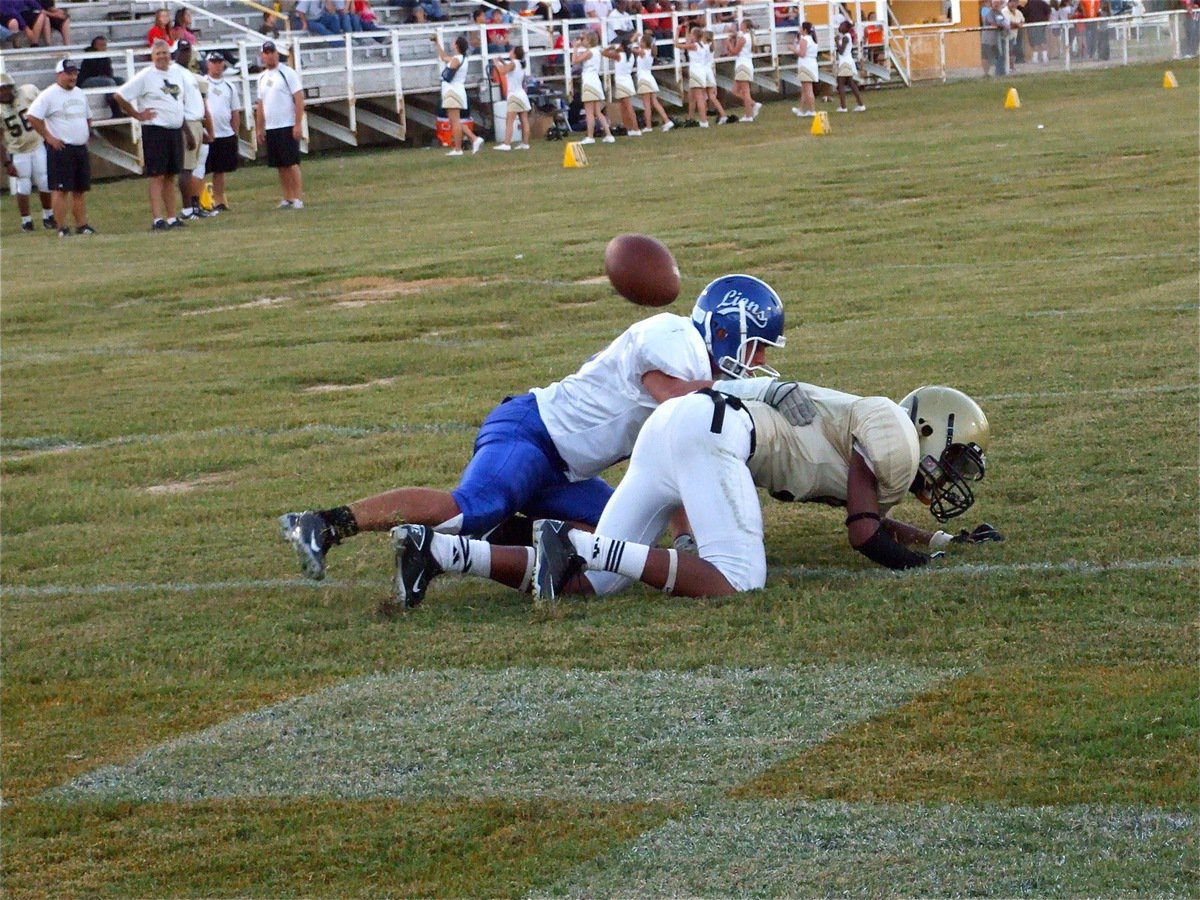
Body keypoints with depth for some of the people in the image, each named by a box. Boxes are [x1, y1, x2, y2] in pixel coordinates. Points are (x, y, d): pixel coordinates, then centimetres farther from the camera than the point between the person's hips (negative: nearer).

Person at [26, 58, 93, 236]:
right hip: (61, 148, -8)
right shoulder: (49, 95, -10)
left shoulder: (80, 94, 14)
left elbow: (87, 118, 28)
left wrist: (86, 136, 15)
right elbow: (32, 117, -16)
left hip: (81, 148, 8)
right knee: (60, 189, -7)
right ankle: (62, 228, -6)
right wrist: (48, 137, -15)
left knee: (81, 189, 10)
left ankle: (81, 225, 16)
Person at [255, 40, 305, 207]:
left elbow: (299, 99, -10)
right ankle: (287, 199, 11)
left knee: (292, 163, -8)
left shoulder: (287, 73, -5)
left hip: (287, 126, -6)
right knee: (280, 166, 7)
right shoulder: (262, 77, 14)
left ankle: (297, 199, -7)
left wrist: (298, 124, -16)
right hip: (270, 128, 6)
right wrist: (259, 128, 13)